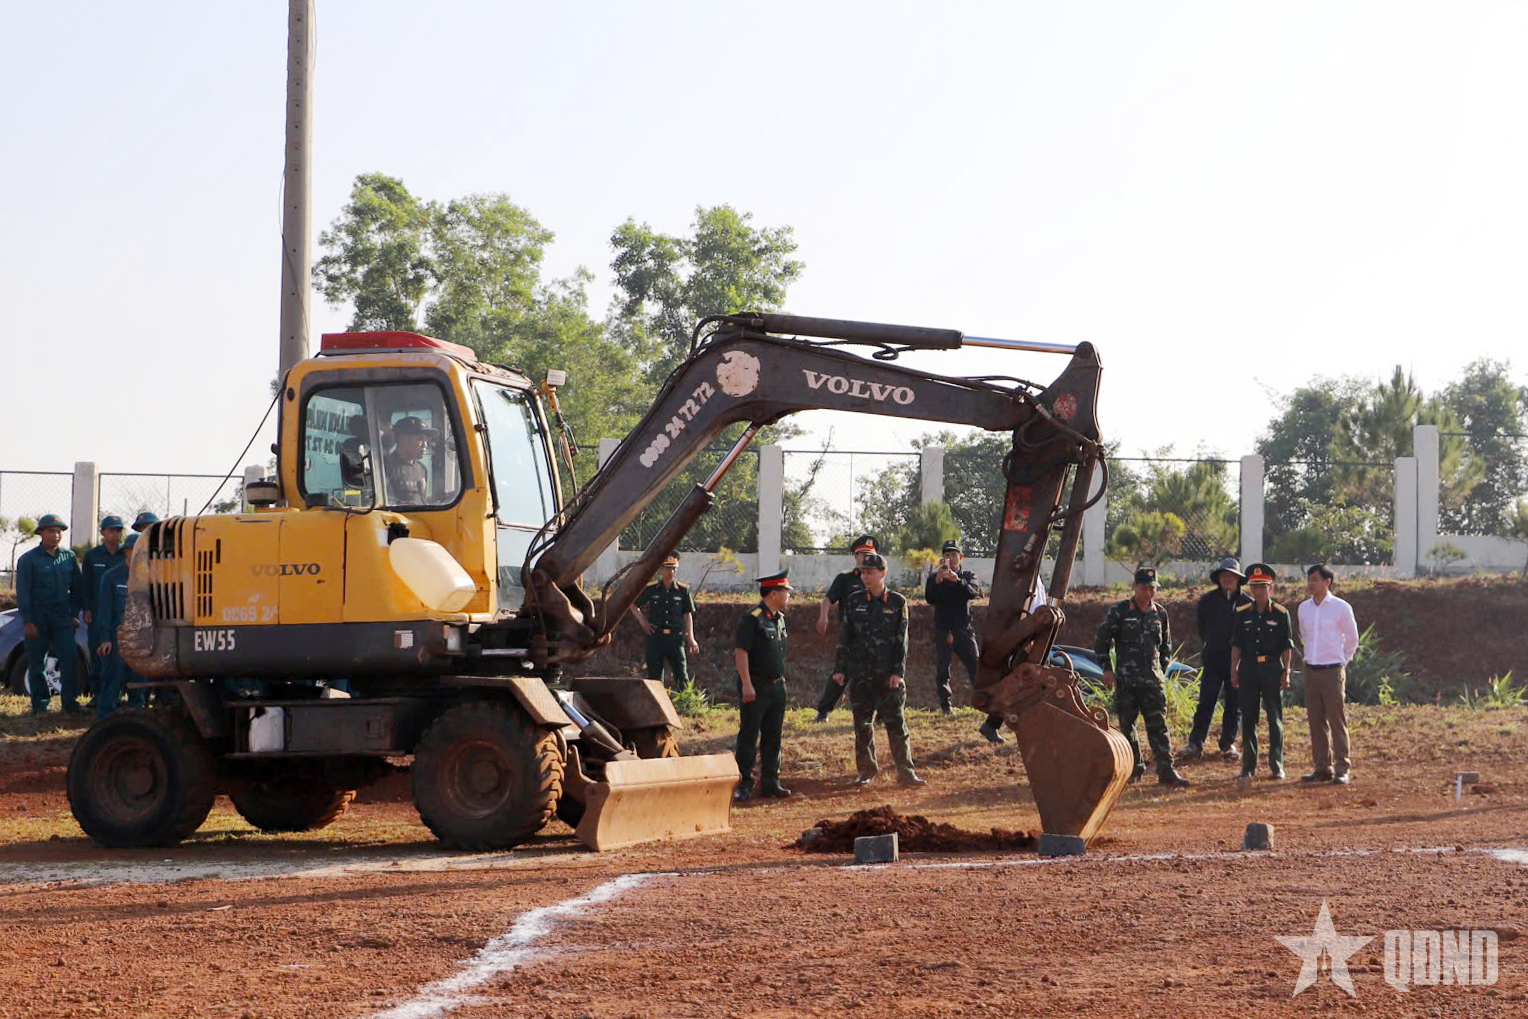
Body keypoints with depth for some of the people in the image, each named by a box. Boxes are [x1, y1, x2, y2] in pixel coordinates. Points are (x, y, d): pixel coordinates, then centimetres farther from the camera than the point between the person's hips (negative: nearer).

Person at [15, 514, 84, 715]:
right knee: (36, 662, 3)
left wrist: (74, 614, 8)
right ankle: (40, 704, 11)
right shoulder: (29, 560, -1)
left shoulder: (69, 557, 9)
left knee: (69, 658, -7)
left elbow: (76, 588, 15)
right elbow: (22, 593, -4)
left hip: (62, 618, 2)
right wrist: (28, 621, -10)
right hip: (37, 619, -2)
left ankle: (70, 701, -3)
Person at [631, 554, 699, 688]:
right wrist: (642, 620, 4)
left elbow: (687, 616, 6)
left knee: (682, 677, -7)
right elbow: (633, 604, 17)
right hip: (655, 638, 1)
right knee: (654, 676, 6)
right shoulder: (651, 590, 5)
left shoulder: (683, 590, 5)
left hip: (676, 638, -1)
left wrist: (691, 639, -1)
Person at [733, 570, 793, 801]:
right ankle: (744, 784, 1)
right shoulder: (752, 618, -14)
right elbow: (740, 652, -17)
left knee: (773, 738, 11)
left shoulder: (779, 618, 13)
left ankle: (770, 782, 17)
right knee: (748, 736, -3)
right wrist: (747, 685, -22)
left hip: (776, 686, 8)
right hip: (756, 686, -8)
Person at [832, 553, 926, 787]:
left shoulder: (897, 603, 2)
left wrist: (898, 672, -7)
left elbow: (902, 640, 0)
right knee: (862, 723, 4)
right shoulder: (854, 601, 7)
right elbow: (844, 638, 9)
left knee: (896, 722, -4)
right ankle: (866, 770, 15)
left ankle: (905, 771, 0)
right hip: (860, 672, 2)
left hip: (888, 673, -2)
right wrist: (839, 669, 3)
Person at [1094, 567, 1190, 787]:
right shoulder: (1120, 612, -2)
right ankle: (1135, 768, 14)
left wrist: (1162, 667, 14)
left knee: (1158, 725, -4)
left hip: (1152, 678, 2)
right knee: (1126, 725, 3)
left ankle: (1166, 770, -7)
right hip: (1126, 679, -2)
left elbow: (1166, 644, 24)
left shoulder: (1160, 614, 10)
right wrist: (1106, 668, -2)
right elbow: (1101, 640, 3)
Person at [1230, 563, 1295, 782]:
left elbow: (1287, 647, 1)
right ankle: (1249, 766, 11)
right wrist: (1234, 671, 3)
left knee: (1275, 719, 2)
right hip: (1249, 668, 2)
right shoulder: (1243, 613, 7)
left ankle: (1277, 766, 8)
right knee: (1248, 718, 4)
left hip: (1272, 668, -2)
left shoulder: (1281, 614, 0)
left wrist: (1286, 673, -5)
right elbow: (1236, 644, 9)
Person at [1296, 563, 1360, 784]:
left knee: (1337, 720, -5)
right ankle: (1322, 768, 11)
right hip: (1311, 671, 5)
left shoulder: (1341, 607, -5)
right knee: (1316, 721, 6)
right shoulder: (1303, 608, 9)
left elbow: (1352, 639, 5)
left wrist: (1341, 661, 6)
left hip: (1333, 671, -5)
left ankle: (1342, 768, -2)